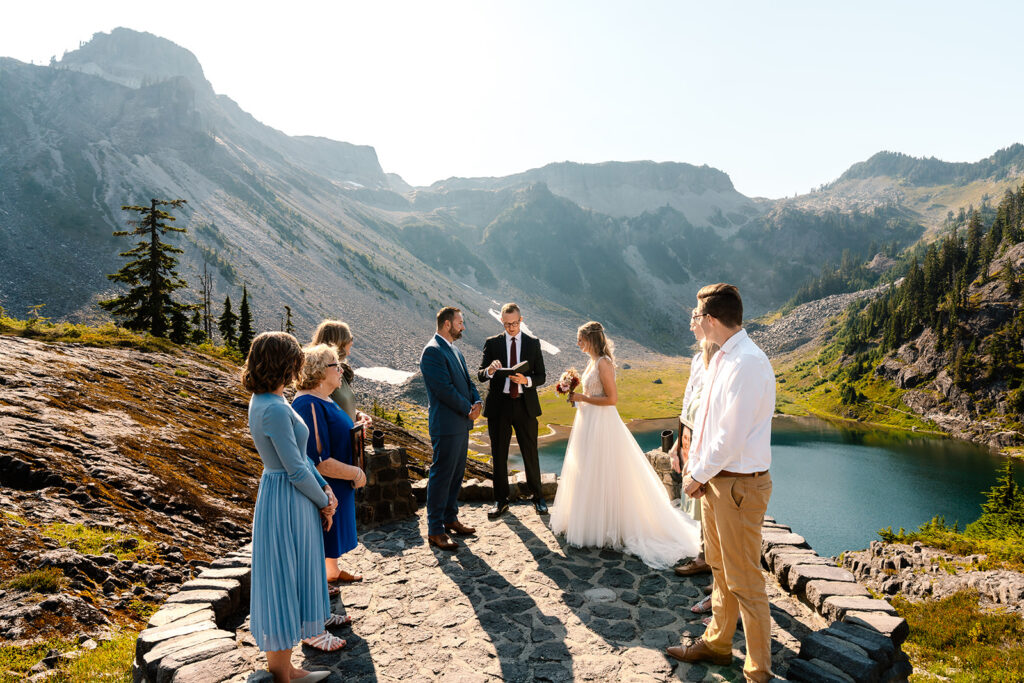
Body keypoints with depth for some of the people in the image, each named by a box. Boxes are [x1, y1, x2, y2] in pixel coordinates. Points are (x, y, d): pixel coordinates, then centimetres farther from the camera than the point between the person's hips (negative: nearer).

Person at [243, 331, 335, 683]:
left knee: (287, 585, 20)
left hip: (281, 497, 10)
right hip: (287, 501, -10)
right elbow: (296, 469, -21)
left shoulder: (264, 401, 7)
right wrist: (324, 502, -6)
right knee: (283, 584, 4)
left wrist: (325, 489, 6)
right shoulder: (275, 409, -25)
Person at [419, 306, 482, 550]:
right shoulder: (432, 351, -15)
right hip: (446, 425, -9)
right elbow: (444, 389, -21)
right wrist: (468, 409, -12)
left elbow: (466, 380, 17)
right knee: (441, 475, -2)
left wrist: (477, 401, -1)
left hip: (461, 423, 9)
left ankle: (450, 518, 30)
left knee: (456, 474, 16)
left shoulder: (454, 349, 15)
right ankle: (435, 530, 7)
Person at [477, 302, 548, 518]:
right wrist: (490, 370, -25)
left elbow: (541, 376, 3)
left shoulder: (533, 343, 4)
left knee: (530, 453, 7)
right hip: (499, 405, 1)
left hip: (525, 405, 0)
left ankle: (537, 497, 24)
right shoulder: (492, 343, 3)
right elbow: (480, 375, -2)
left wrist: (526, 380, -18)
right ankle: (501, 501, 21)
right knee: (499, 455, 8)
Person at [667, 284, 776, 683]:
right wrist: (695, 468, 7)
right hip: (714, 480, 9)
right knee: (720, 570, 23)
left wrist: (698, 476, -12)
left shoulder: (747, 363, -22)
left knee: (744, 581, 4)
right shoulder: (721, 358, 8)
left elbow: (731, 436, -23)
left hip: (738, 485, -9)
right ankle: (716, 643, 42)